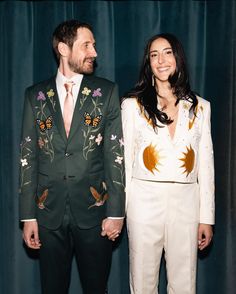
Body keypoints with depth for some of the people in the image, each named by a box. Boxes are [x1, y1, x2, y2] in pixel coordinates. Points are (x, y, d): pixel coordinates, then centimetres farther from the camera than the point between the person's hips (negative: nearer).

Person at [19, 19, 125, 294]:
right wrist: (28, 215, 0)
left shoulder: (106, 91, 1)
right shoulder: (35, 95, 4)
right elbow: (28, 157, 4)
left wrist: (116, 211, -6)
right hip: (49, 212, 1)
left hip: (93, 210, -1)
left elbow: (115, 153, -2)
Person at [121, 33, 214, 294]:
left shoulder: (199, 107, 9)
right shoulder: (133, 104, 4)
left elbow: (206, 164, 9)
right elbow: (124, 158, 4)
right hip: (145, 200, -1)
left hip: (186, 201, 2)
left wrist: (207, 217, 6)